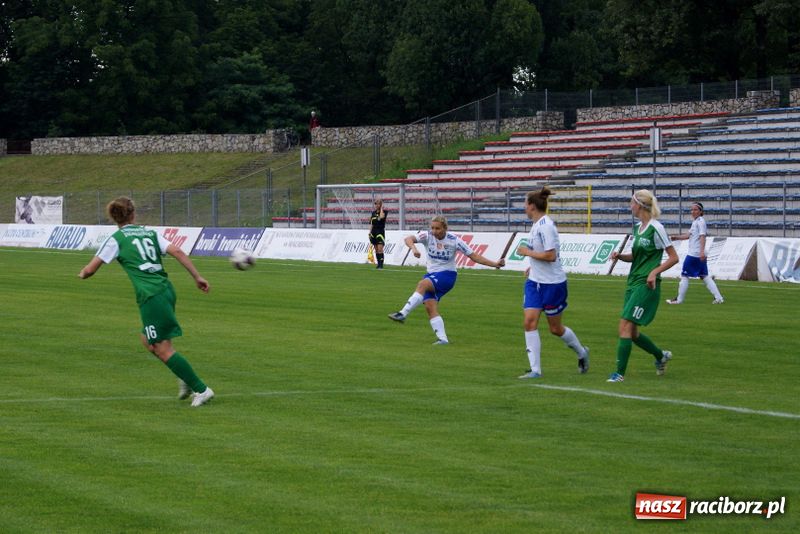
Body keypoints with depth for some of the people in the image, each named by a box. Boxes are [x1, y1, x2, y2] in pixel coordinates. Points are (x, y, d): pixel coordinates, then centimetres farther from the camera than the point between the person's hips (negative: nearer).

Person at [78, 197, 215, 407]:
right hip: (167, 290, 7)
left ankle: (201, 389, -4)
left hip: (150, 296, -7)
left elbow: (90, 270, 4)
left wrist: (83, 273, 27)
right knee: (148, 341, 22)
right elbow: (177, 252, 4)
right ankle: (186, 379, 14)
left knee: (163, 349, -2)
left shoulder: (116, 239, 3)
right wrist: (197, 276, 6)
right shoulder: (151, 234, 15)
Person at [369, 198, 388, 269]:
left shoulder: (384, 211, -3)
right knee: (376, 250, 6)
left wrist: (381, 208, -14)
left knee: (380, 249, -13)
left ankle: (381, 264, -14)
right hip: (374, 232, 6)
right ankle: (378, 264, 10)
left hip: (380, 231, -6)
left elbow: (381, 217, -27)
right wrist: (370, 233, 11)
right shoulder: (373, 212, 13)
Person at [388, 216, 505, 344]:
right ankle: (442, 338, -11)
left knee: (423, 284, -31)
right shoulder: (427, 235, -5)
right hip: (431, 274, 4)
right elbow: (408, 239, -18)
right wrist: (413, 248, -41)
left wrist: (494, 264, -8)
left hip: (447, 275, -4)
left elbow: (473, 256, -3)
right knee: (430, 306, -13)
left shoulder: (454, 240, -9)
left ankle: (403, 314, -35)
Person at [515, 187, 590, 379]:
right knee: (530, 321, -6)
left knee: (555, 328, 7)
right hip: (535, 282, 8)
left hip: (553, 283, -8)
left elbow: (550, 255, -25)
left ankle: (581, 353, 34)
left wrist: (527, 252, -16)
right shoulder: (537, 225, 7)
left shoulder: (546, 226, -20)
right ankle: (535, 369, -5)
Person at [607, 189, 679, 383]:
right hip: (633, 282, 9)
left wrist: (654, 272, -20)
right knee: (632, 333, 10)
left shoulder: (655, 228, -12)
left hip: (647, 286, -9)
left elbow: (674, 257, -10)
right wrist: (620, 255, 3)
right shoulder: (638, 227, 12)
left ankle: (620, 373, -11)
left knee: (625, 327, -14)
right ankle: (661, 356, 33)